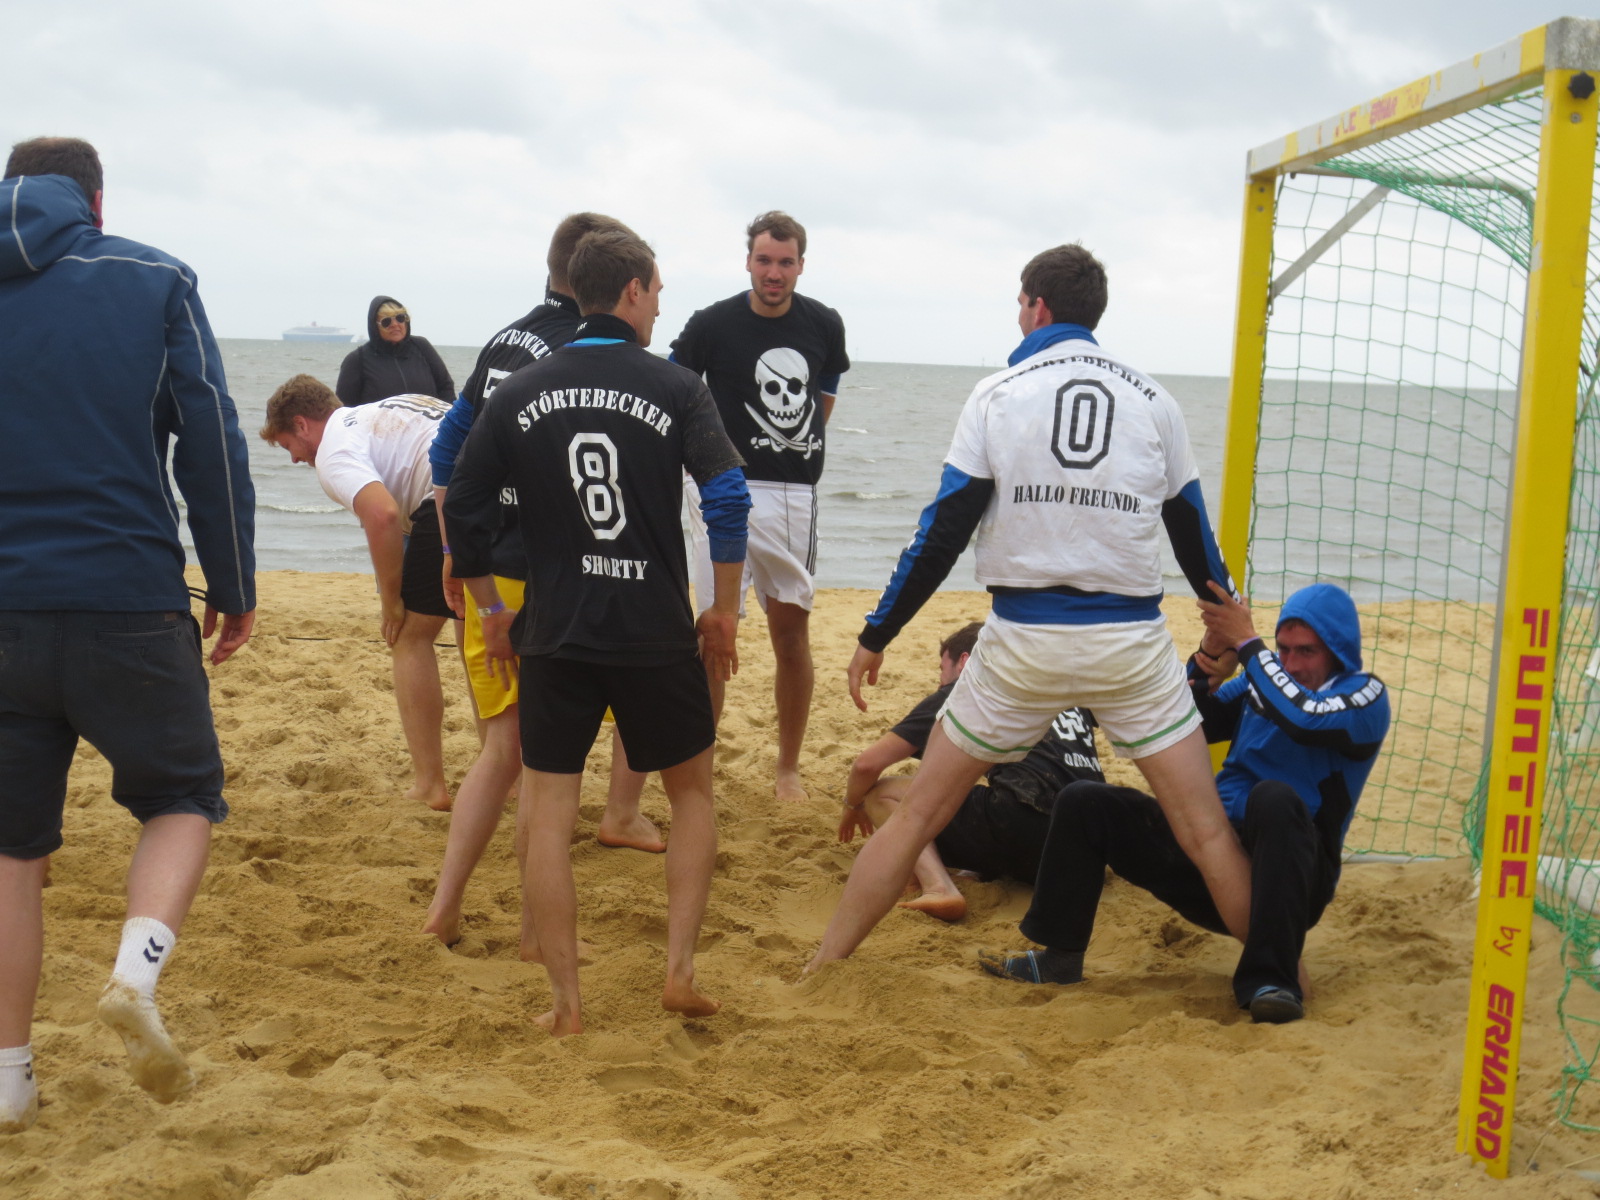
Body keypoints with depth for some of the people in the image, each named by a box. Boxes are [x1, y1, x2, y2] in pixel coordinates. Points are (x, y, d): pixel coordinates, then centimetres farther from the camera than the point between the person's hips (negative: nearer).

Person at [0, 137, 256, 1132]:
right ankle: (138, 971, -12)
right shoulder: (154, 282, 2)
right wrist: (235, 588, 5)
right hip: (129, 602, -2)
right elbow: (213, 442, -3)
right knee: (184, 798, 15)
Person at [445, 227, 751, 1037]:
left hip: (554, 635, 1)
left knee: (548, 813, 8)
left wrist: (491, 611, 16)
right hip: (658, 635, -1)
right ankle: (680, 969, 10)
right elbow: (728, 498, -12)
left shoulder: (520, 393, 5)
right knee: (693, 792, 18)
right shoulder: (674, 388, -3)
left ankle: (566, 1002, 8)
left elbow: (463, 507, 5)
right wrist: (724, 611, -1)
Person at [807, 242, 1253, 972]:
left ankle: (818, 974, 12)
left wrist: (876, 636, 4)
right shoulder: (1152, 401, 7)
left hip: (1023, 642, -1)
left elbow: (943, 529, -2)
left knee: (918, 814, 9)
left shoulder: (997, 394, 1)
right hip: (1132, 642, 1)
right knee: (1206, 829, 8)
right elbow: (1192, 531, 14)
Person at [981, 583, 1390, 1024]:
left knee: (1275, 798, -38)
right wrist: (1204, 669, -5)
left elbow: (1302, 717, -25)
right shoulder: (1260, 681, 15)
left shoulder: (1365, 696, -3)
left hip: (1286, 876, -6)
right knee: (1085, 802, -4)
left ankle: (1270, 980, -39)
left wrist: (1246, 643, -20)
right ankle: (1059, 955, 0)